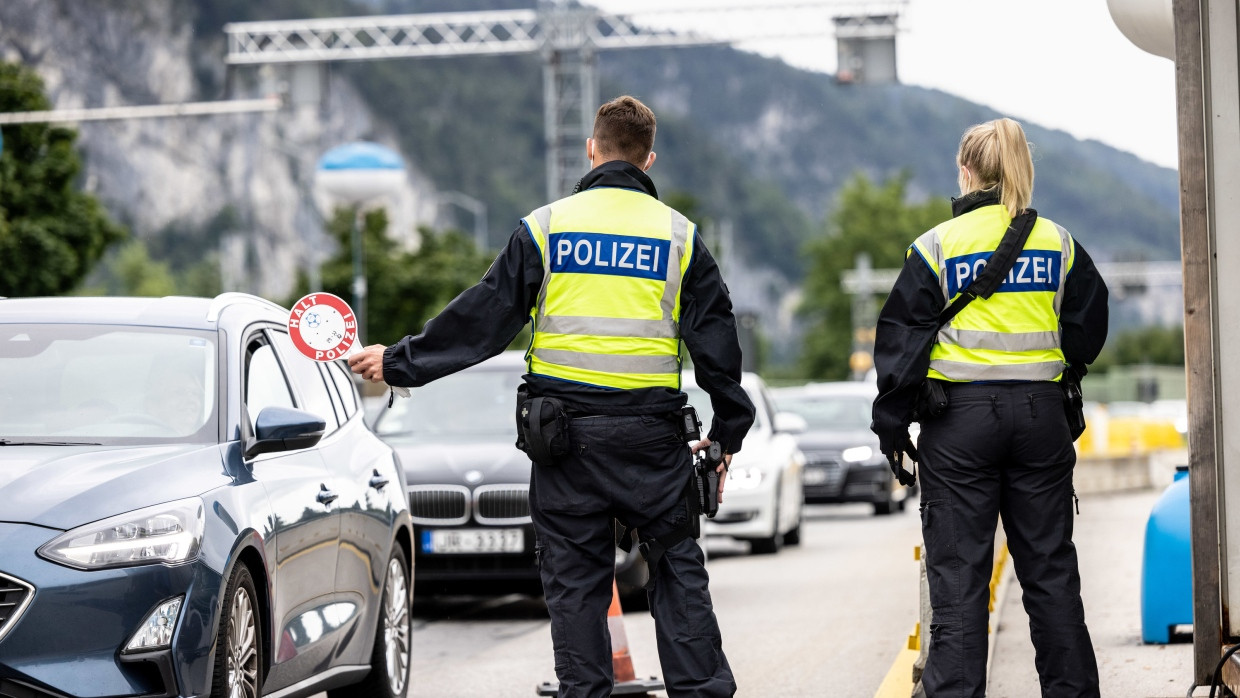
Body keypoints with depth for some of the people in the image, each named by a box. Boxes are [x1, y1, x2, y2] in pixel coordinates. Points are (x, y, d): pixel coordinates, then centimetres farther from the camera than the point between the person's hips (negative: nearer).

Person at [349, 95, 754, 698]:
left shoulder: (545, 226, 2)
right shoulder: (679, 234, 5)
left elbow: (481, 318, 1)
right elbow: (715, 338, 7)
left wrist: (400, 362, 10)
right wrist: (727, 436, 15)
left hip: (564, 430, 0)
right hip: (650, 433, 0)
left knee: (574, 579, 5)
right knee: (678, 569, 7)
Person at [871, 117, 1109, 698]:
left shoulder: (938, 245, -4)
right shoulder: (1058, 243, 4)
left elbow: (902, 338, -4)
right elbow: (1088, 329, 12)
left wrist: (891, 425, 3)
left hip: (961, 416, -3)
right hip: (1040, 411, 3)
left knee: (958, 572, -1)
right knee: (1050, 567, 10)